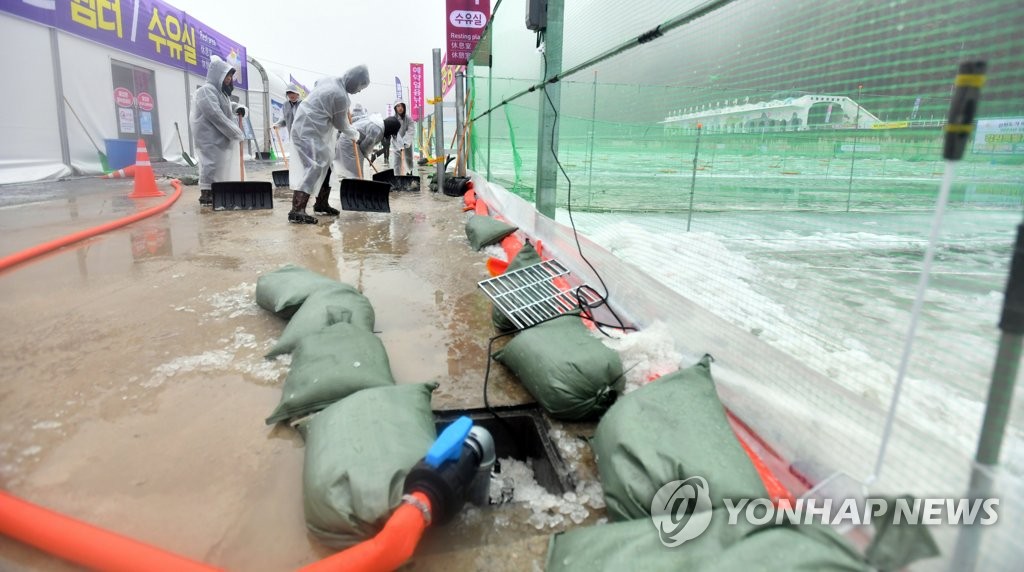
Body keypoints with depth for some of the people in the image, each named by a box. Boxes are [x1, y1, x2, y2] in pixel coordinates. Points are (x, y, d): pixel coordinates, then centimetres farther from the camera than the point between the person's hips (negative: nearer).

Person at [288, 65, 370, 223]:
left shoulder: (330, 80, 9)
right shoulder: (340, 96, -18)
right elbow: (341, 124, -6)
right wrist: (354, 134, 12)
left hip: (304, 126, 10)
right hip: (309, 132, -10)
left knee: (327, 166, 13)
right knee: (314, 168, -17)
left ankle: (321, 204, 22)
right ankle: (296, 210, -22)